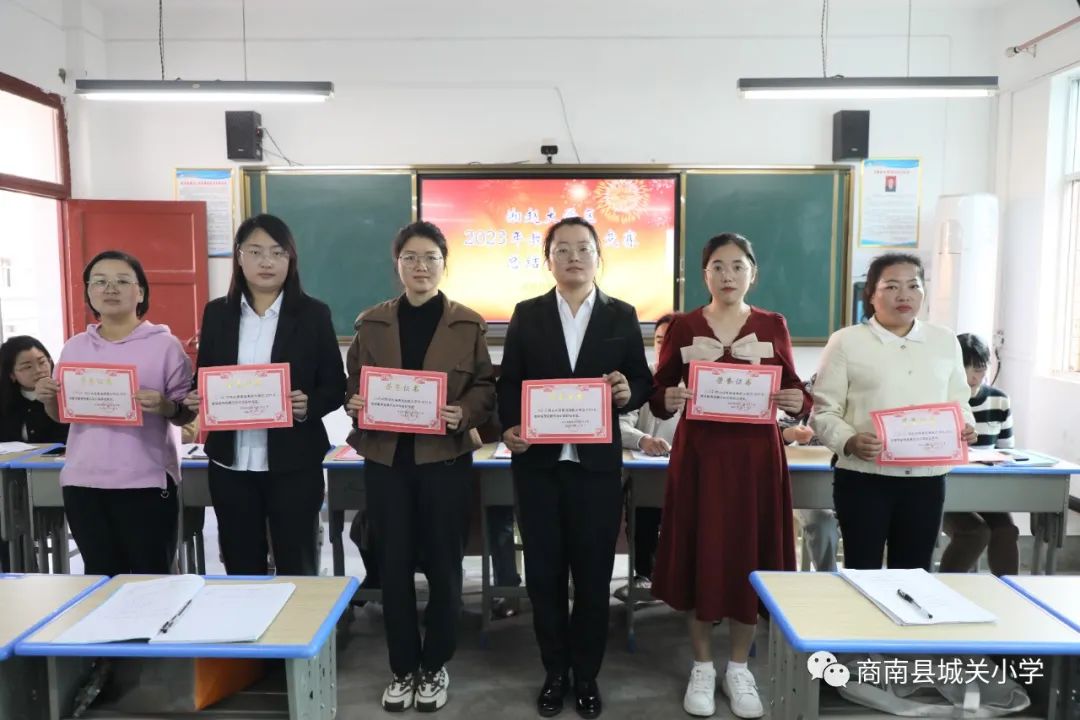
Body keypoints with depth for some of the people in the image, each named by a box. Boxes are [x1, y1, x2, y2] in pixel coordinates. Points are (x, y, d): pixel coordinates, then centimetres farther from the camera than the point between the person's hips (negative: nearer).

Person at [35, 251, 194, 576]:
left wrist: (166, 407, -23)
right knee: (100, 577, 13)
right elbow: (61, 415, 18)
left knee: (151, 578, 1)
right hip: (83, 481, 4)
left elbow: (186, 414, -3)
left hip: (146, 481, -4)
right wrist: (48, 399, -3)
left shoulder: (164, 344, -3)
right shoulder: (74, 347, 10)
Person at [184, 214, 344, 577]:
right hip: (230, 463, 3)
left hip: (293, 462, -3)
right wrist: (195, 399, -10)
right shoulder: (217, 313, 7)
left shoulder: (313, 314, -2)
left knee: (297, 569, 5)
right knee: (241, 570, 14)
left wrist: (309, 405, -21)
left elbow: (336, 386, -1)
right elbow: (202, 379, 12)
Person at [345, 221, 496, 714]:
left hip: (445, 458, -1)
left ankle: (435, 666, 27)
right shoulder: (372, 323, 6)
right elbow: (352, 383, 9)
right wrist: (354, 403, -12)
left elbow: (486, 388, 0)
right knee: (393, 565, 7)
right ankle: (402, 668, 26)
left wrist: (463, 414, -19)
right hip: (385, 457, 2)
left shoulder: (468, 324, 1)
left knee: (443, 564, 8)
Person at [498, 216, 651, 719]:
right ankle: (554, 673, 28)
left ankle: (586, 675, 28)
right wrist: (509, 427, -14)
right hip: (538, 463, 1)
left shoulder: (622, 316, 5)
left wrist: (628, 393, -16)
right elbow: (508, 383, 3)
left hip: (597, 464, 0)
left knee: (593, 574, 9)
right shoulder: (527, 315, 5)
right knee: (544, 573, 9)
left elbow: (643, 383, 6)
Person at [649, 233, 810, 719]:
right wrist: (668, 399, -22)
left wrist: (798, 402, -18)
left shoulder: (773, 325, 3)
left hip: (756, 455, 1)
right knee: (699, 555, 4)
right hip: (699, 454, 0)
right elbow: (657, 394, 0)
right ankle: (702, 668, 24)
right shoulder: (683, 328, 1)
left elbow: (793, 390, 4)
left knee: (750, 556, 7)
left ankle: (739, 669, 26)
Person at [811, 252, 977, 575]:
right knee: (862, 572, 3)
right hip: (863, 478, -3)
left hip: (926, 478, 4)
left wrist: (965, 426, -4)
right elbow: (824, 412, -4)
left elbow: (958, 401, 18)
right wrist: (849, 442, -23)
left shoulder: (945, 341, 11)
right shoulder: (846, 341, -2)